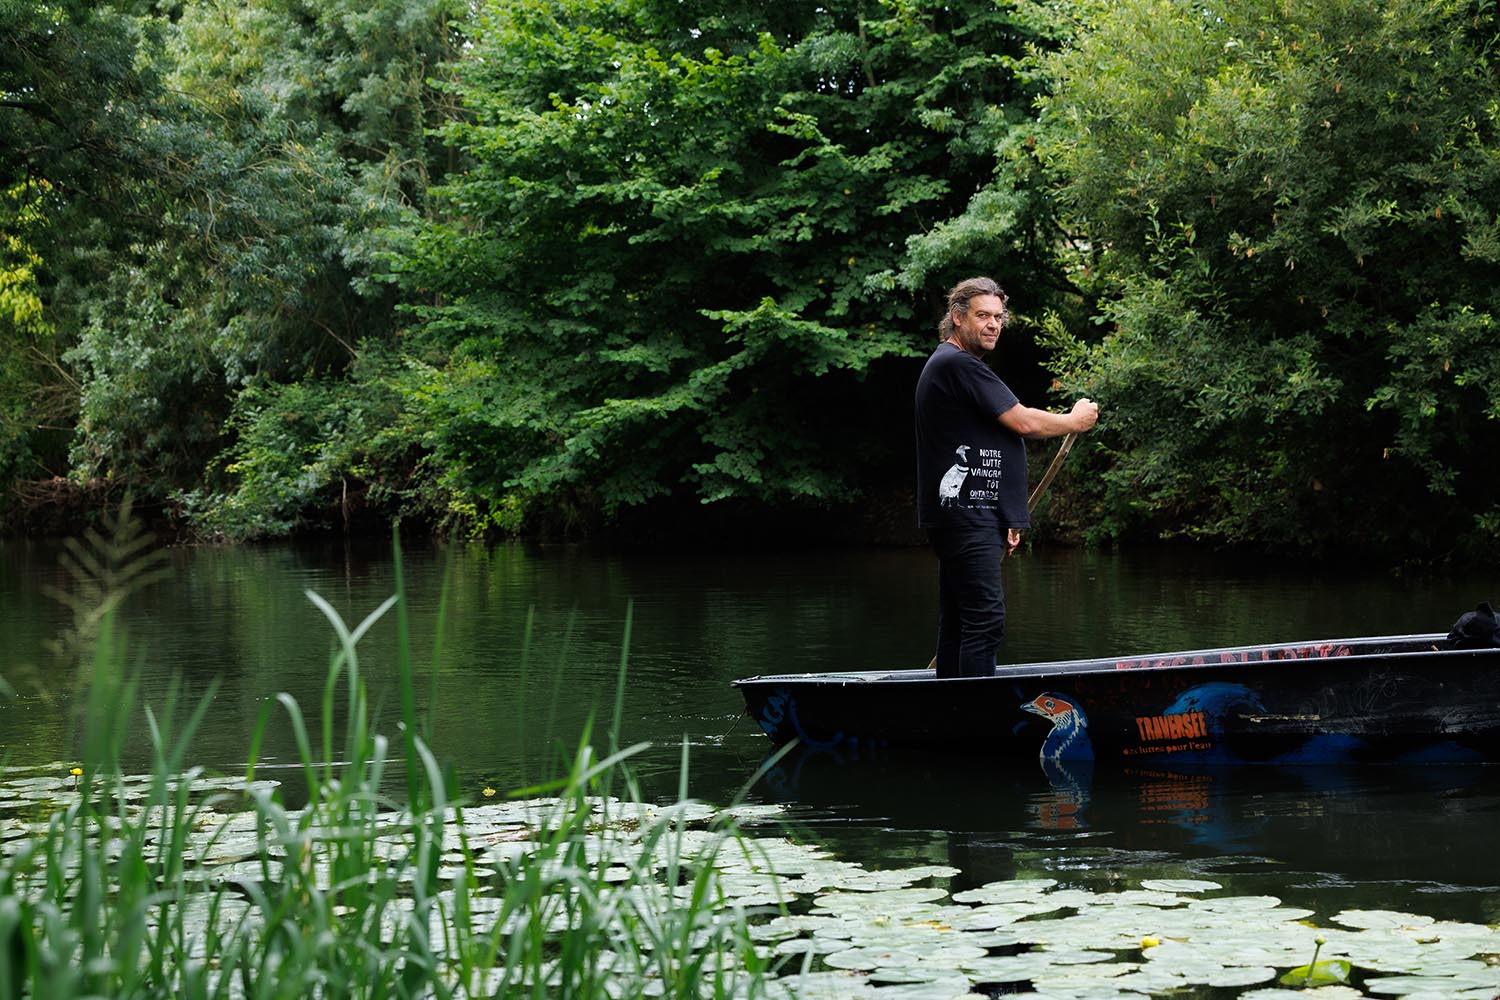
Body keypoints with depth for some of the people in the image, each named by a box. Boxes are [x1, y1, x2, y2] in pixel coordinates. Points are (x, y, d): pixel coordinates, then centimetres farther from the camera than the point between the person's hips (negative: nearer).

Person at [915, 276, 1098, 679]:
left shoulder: (946, 364, 23)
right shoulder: (958, 364, -11)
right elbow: (1023, 422, -12)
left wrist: (1003, 520, 26)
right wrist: (1075, 420, 6)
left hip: (963, 518, 11)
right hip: (967, 517, -11)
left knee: (957, 623, 10)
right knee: (986, 619, -15)